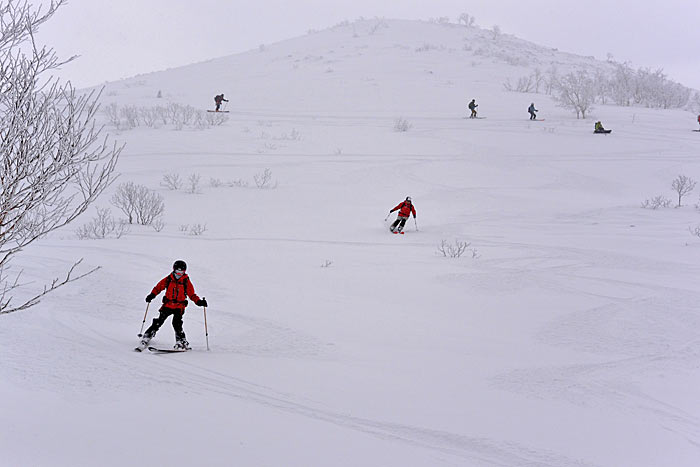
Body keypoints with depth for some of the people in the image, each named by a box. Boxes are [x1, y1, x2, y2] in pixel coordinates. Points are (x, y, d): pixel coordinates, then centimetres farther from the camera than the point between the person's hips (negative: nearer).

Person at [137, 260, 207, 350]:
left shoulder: (186, 281, 1)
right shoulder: (168, 279, 3)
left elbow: (192, 294, 4)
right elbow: (158, 287, 10)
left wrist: (199, 301, -12)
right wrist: (152, 295, -6)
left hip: (179, 307, -2)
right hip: (167, 305, 2)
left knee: (176, 323, -20)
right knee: (158, 322, -6)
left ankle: (181, 342, -14)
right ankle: (146, 339, 3)